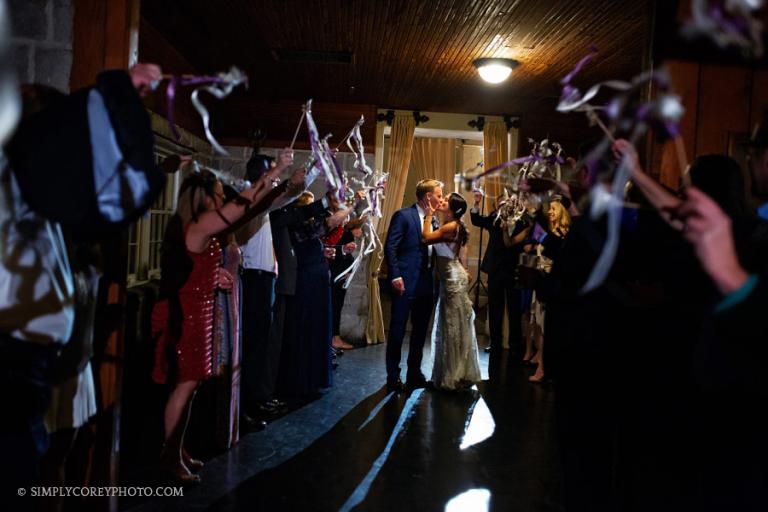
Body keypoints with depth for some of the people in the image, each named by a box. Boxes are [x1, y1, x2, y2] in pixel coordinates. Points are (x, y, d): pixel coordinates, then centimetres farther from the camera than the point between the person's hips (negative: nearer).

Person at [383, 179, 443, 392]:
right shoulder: (403, 215, -8)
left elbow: (433, 249, 15)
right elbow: (390, 247, -12)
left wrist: (435, 278, 4)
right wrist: (395, 276, -18)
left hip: (426, 284, 7)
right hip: (405, 283, -7)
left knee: (420, 331, 14)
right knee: (397, 330, 1)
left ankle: (414, 373, 26)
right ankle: (393, 376, 12)